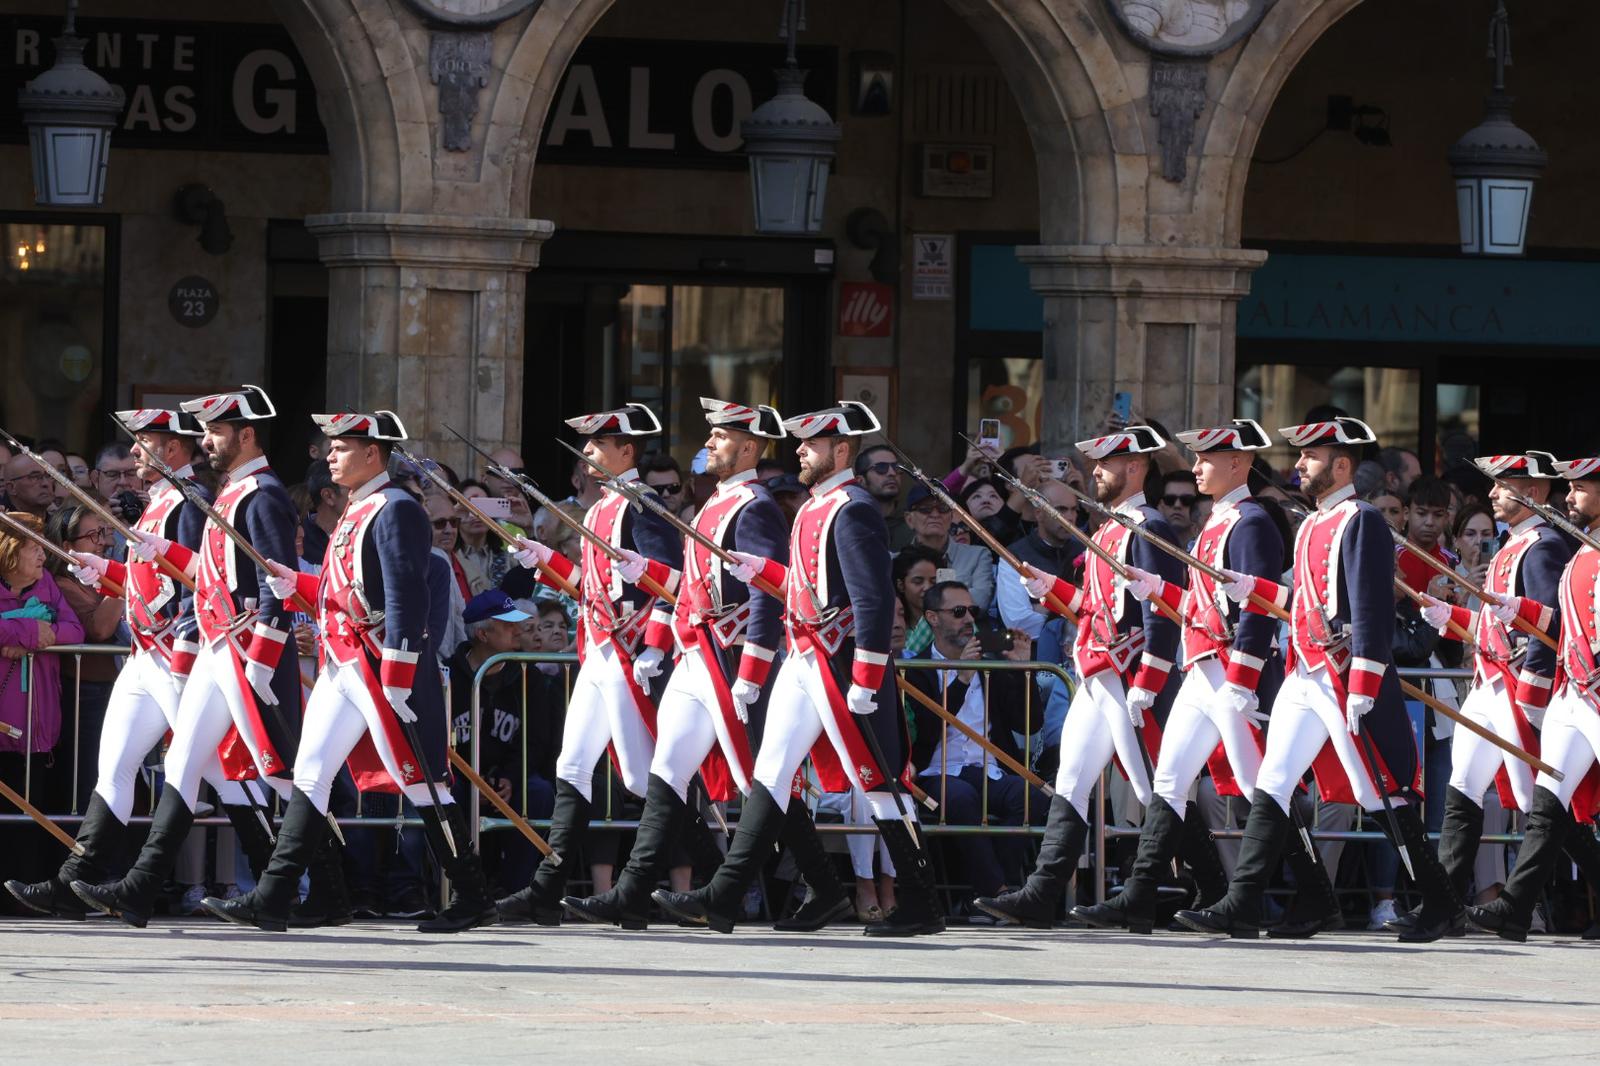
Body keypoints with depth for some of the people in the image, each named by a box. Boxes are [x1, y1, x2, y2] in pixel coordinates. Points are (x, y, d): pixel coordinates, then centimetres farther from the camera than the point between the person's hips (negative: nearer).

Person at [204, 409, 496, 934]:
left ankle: (473, 900, 5)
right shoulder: (356, 512, 17)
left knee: (420, 781, -3)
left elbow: (405, 597, -19)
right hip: (341, 668, 10)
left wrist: (397, 680, -23)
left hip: (382, 668, -10)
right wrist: (295, 584, 11)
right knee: (309, 776, 4)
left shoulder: (395, 511, -13)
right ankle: (271, 901, 2)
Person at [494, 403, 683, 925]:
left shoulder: (640, 505, -11)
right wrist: (545, 559, 15)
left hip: (628, 657, -10)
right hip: (597, 656, 10)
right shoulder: (602, 507, 18)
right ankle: (546, 891, 3)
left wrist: (653, 648, -24)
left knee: (644, 775, -6)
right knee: (572, 770, 5)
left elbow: (671, 577, -18)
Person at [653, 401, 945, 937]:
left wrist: (865, 684, -23)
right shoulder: (816, 507, 15)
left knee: (876, 781, -3)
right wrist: (761, 570, 13)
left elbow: (874, 600, -20)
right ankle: (723, 898, 5)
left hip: (842, 665, -10)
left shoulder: (853, 511, -15)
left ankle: (920, 908, 5)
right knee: (771, 773, 6)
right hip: (803, 661, 10)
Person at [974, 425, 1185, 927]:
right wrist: (1048, 586, 10)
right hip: (1096, 679, 10)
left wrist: (1143, 688, -22)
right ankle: (1039, 898, 2)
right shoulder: (1109, 531, 19)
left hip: (1128, 679, -10)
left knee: (1155, 792, -5)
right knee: (1071, 783, 5)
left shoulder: (1148, 528, -11)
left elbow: (1161, 615, -18)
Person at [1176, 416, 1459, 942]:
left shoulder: (1361, 523, -11)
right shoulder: (1311, 527, 17)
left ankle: (1440, 903, 8)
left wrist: (1361, 690, -21)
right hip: (1305, 677, 9)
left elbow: (1372, 608, -17)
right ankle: (1242, 907, -4)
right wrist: (1252, 589, 13)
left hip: (1348, 679, -9)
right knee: (1272, 786, 0)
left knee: (1383, 794, -2)